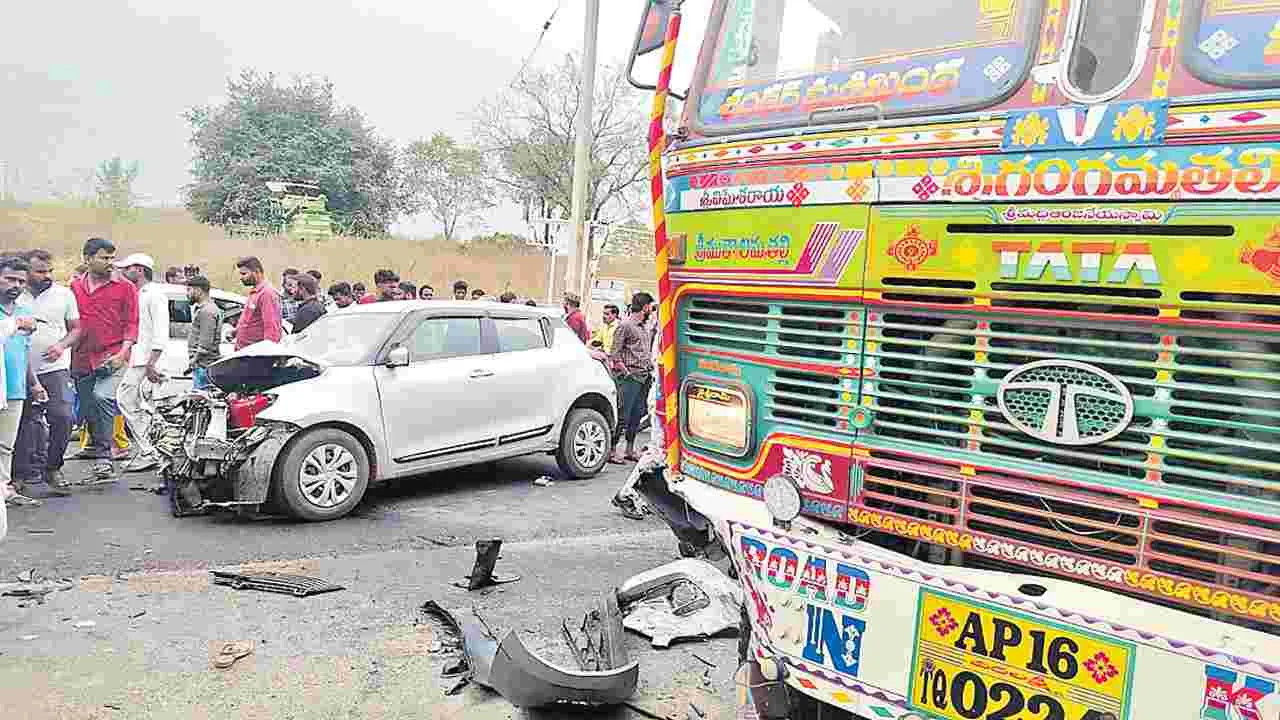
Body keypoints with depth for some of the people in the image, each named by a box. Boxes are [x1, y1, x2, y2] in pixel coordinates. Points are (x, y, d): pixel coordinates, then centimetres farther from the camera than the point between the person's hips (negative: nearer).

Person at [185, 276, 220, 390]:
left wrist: (194, 360, -16)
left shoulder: (207, 310, -14)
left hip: (203, 365, -11)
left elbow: (206, 343, -20)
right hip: (202, 364, 11)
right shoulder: (201, 308, 21)